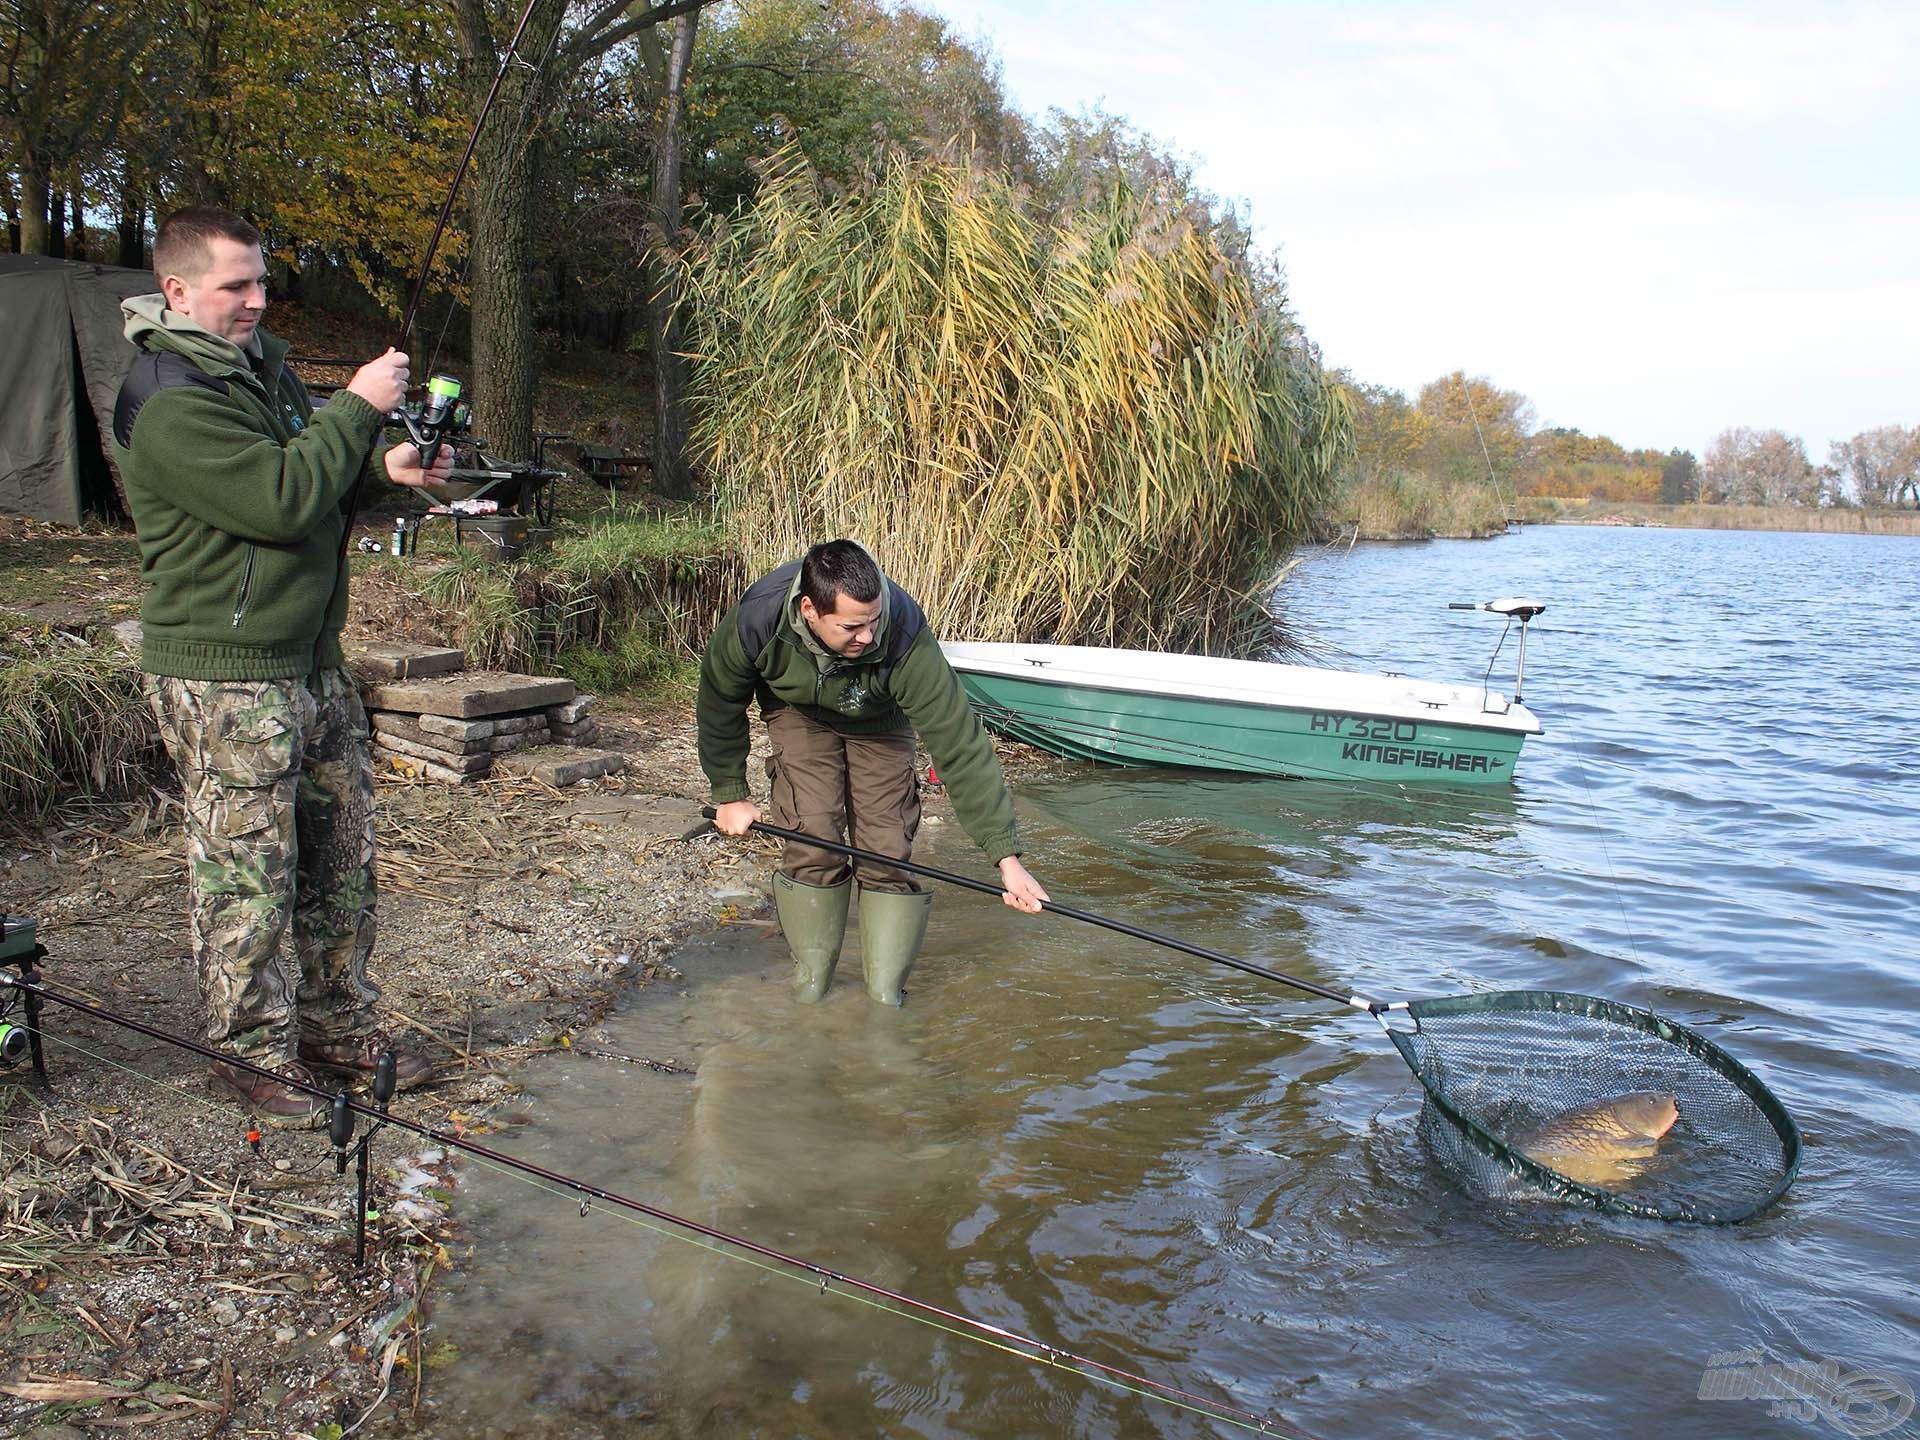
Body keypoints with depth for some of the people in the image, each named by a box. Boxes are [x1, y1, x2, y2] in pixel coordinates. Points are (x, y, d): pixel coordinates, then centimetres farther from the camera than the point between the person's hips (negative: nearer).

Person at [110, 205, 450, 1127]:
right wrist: (359, 407, -15)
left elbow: (314, 486, 22)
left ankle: (336, 1025, 28)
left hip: (311, 660, 9)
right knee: (248, 878, 1)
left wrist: (385, 470, 2)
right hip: (223, 678, -9)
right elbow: (282, 501, -25)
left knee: (341, 855, 14)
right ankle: (254, 1054, 16)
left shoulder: (259, 360, 15)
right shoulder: (170, 403, -16)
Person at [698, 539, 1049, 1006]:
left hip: (877, 720, 0)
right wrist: (730, 795, -5)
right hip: (798, 710, 1)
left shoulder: (906, 639, -42)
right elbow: (719, 705, -13)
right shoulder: (757, 620, -36)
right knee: (814, 841, -15)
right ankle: (810, 988, 3)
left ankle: (887, 996, 5)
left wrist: (1006, 855, -43)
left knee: (886, 853, -10)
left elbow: (961, 746, -41)